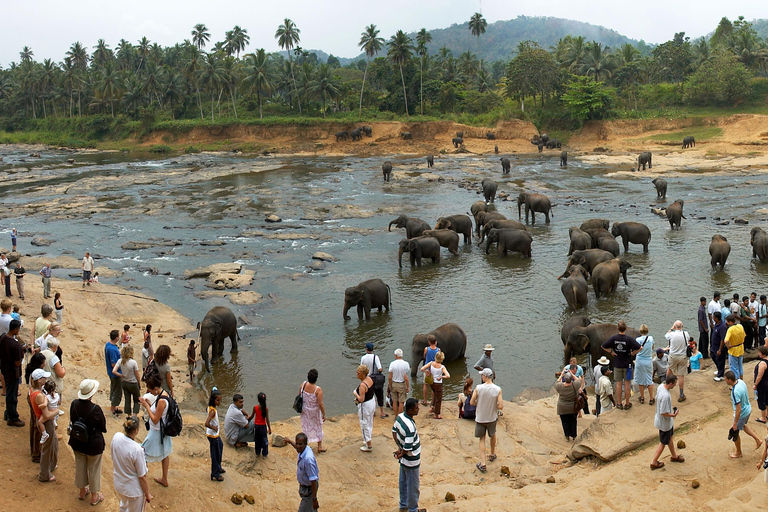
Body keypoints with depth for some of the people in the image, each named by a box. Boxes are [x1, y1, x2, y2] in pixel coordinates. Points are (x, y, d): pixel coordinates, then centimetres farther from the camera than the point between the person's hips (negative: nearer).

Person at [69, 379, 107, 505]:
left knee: (80, 466, 25)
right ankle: (94, 496, 31)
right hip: (94, 444, -4)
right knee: (94, 469, 16)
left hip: (77, 442, 4)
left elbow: (73, 420, 0)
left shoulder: (74, 404, -18)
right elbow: (103, 427, -16)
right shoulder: (95, 409, -30)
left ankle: (82, 491, 45)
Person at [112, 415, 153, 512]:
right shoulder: (137, 450, -33)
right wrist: (147, 494, -7)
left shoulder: (116, 437, -17)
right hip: (133, 489, -6)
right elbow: (142, 477, -21)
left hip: (118, 485, 6)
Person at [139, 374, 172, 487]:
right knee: (165, 454, 21)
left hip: (156, 433, -10)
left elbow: (155, 420, -25)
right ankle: (164, 480, 36)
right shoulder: (164, 393, -2)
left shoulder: (161, 400, -30)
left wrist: (146, 406, -21)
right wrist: (149, 403, -2)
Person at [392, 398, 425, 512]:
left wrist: (399, 448, 5)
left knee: (403, 481, 24)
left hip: (404, 460, 9)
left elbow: (394, 431, 8)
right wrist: (400, 455, -10)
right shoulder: (410, 427, -35)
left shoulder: (400, 417, -9)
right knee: (413, 486, 12)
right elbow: (407, 449, -30)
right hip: (411, 461, -9)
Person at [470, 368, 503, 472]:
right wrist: (493, 405, 2)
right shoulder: (498, 389, -16)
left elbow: (472, 402, -11)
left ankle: (482, 464, 5)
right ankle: (493, 454, 47)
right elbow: (501, 406, -18)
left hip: (480, 417, -1)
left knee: (481, 439, 11)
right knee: (493, 435, 28)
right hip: (492, 417, 1)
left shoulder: (478, 388, -18)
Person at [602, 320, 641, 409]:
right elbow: (639, 348, -19)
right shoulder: (629, 339, -15)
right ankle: (627, 404, 14)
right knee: (627, 384, 8)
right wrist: (632, 353, -4)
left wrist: (611, 352, 3)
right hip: (627, 364, -2)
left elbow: (603, 346, -6)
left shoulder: (613, 338, -9)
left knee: (619, 384, 9)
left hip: (617, 364, 2)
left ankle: (619, 404, 14)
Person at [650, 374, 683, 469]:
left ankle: (674, 456, 49)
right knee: (663, 443, 10)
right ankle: (654, 462, 23)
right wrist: (673, 415, -15)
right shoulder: (666, 396, -38)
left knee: (670, 437, 28)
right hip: (665, 423, -9)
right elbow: (663, 413, -33)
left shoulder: (661, 387, -10)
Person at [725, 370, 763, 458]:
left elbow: (738, 409, -33)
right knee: (743, 425, 36)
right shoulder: (740, 381, -12)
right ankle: (758, 440, 39)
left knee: (735, 432, 15)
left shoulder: (735, 392, -38)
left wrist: (735, 423, -24)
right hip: (748, 409, 8)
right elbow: (747, 394, 8)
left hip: (741, 414, -8)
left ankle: (738, 453, 35)